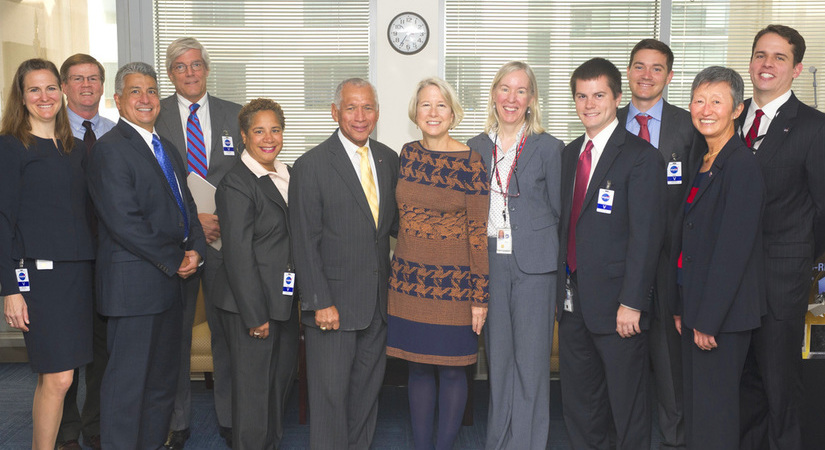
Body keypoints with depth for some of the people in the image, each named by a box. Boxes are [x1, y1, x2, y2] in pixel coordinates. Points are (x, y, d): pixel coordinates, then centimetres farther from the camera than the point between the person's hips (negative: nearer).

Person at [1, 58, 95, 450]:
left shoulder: (76, 150, 15)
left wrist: (91, 268, 11)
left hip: (79, 272, 5)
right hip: (38, 273, -5)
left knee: (54, 376, 8)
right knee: (57, 378, -7)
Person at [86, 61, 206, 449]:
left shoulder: (166, 148, 17)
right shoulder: (110, 149, -12)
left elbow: (185, 205, 18)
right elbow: (124, 222, -19)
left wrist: (195, 249, -1)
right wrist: (175, 260, -14)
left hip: (170, 279, 9)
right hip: (133, 283, -9)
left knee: (163, 377, 16)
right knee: (128, 378, 0)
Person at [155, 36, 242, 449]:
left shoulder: (235, 115, 9)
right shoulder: (155, 115, 3)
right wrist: (192, 217, -12)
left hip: (225, 234, 1)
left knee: (226, 327, 6)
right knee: (175, 331, 7)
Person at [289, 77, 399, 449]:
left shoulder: (388, 159, 9)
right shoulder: (311, 166, -8)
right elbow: (305, 242, -10)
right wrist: (320, 303, -14)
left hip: (377, 301, 5)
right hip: (333, 300, -5)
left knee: (367, 390, 15)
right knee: (330, 393, 3)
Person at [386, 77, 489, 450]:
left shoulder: (470, 162, -9)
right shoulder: (407, 154, 5)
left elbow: (478, 233, -9)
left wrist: (480, 296, -9)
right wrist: (398, 273, 15)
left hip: (453, 285, -4)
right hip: (409, 281, 4)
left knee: (451, 370, 5)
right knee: (418, 367, 11)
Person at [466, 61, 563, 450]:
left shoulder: (549, 147, 0)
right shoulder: (476, 147, 10)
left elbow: (560, 213, 2)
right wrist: (483, 231, 2)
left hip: (534, 264, -3)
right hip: (490, 262, 3)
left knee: (531, 357, 0)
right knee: (497, 354, 11)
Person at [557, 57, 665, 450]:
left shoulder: (641, 156, -10)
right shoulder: (569, 154, 12)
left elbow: (646, 235, -15)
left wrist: (631, 303, -18)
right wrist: (562, 283, 10)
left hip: (616, 304, -7)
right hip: (573, 299, 7)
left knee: (627, 401, 6)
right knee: (578, 399, 16)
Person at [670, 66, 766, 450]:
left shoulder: (741, 165, -15)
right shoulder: (702, 165, 12)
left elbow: (734, 249, -19)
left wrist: (708, 319, -18)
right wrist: (682, 307, 13)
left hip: (723, 314, -8)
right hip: (696, 307, 8)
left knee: (713, 408, 2)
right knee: (694, 403, 17)